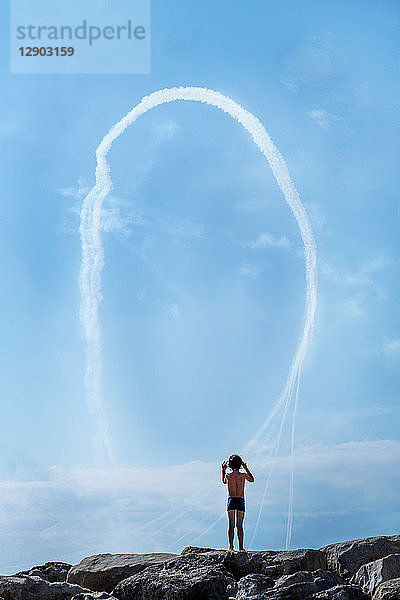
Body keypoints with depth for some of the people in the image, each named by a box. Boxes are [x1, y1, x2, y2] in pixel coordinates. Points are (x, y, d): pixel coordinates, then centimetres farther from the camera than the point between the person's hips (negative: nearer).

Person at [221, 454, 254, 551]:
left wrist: (223, 470, 27)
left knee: (231, 525, 2)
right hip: (241, 501, 0)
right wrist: (246, 468, 20)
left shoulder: (228, 476, -3)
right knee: (239, 526, 5)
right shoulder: (243, 475, -4)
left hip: (231, 500, 0)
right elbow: (252, 480, 18)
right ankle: (240, 546, 3)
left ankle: (231, 546, -3)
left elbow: (224, 481, 22)